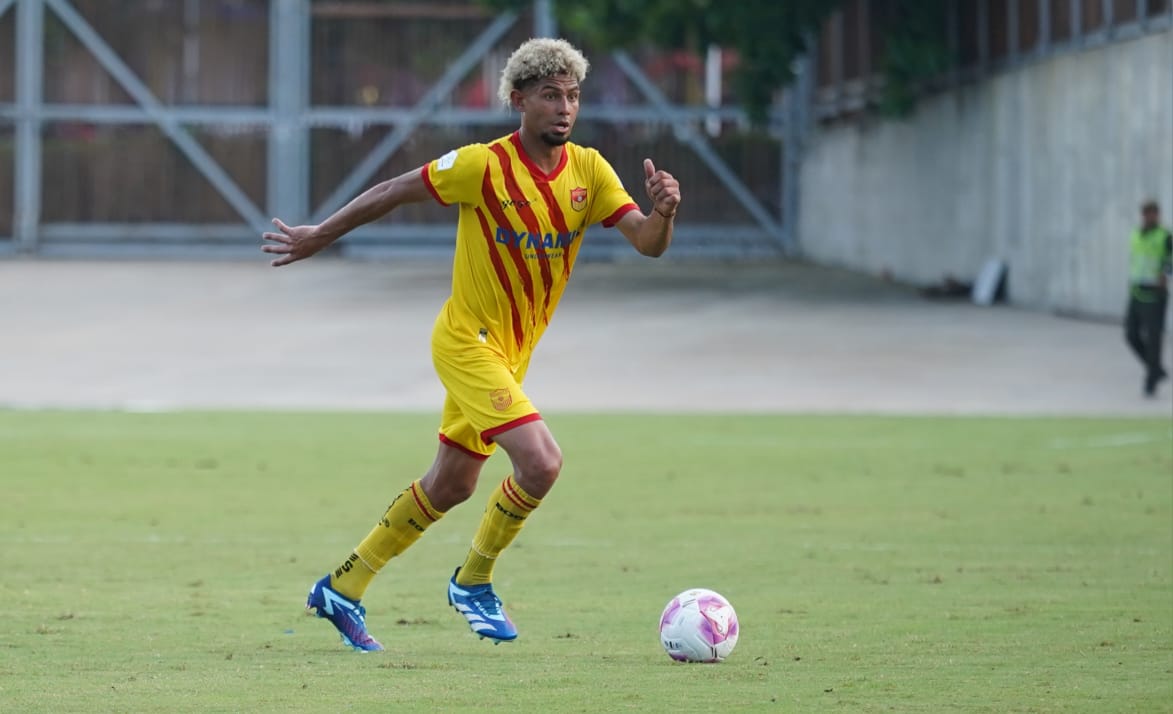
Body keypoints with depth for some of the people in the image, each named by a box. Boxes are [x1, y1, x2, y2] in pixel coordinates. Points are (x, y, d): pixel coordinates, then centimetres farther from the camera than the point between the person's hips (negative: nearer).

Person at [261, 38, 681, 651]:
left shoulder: (588, 171, -3)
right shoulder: (485, 166, -18)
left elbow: (647, 244, -8)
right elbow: (393, 192, -7)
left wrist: (663, 213, -31)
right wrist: (320, 237, 0)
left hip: (510, 353, 7)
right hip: (468, 342, -7)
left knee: (450, 485, 15)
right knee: (541, 462, -21)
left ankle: (342, 590, 28)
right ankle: (473, 582, 1)